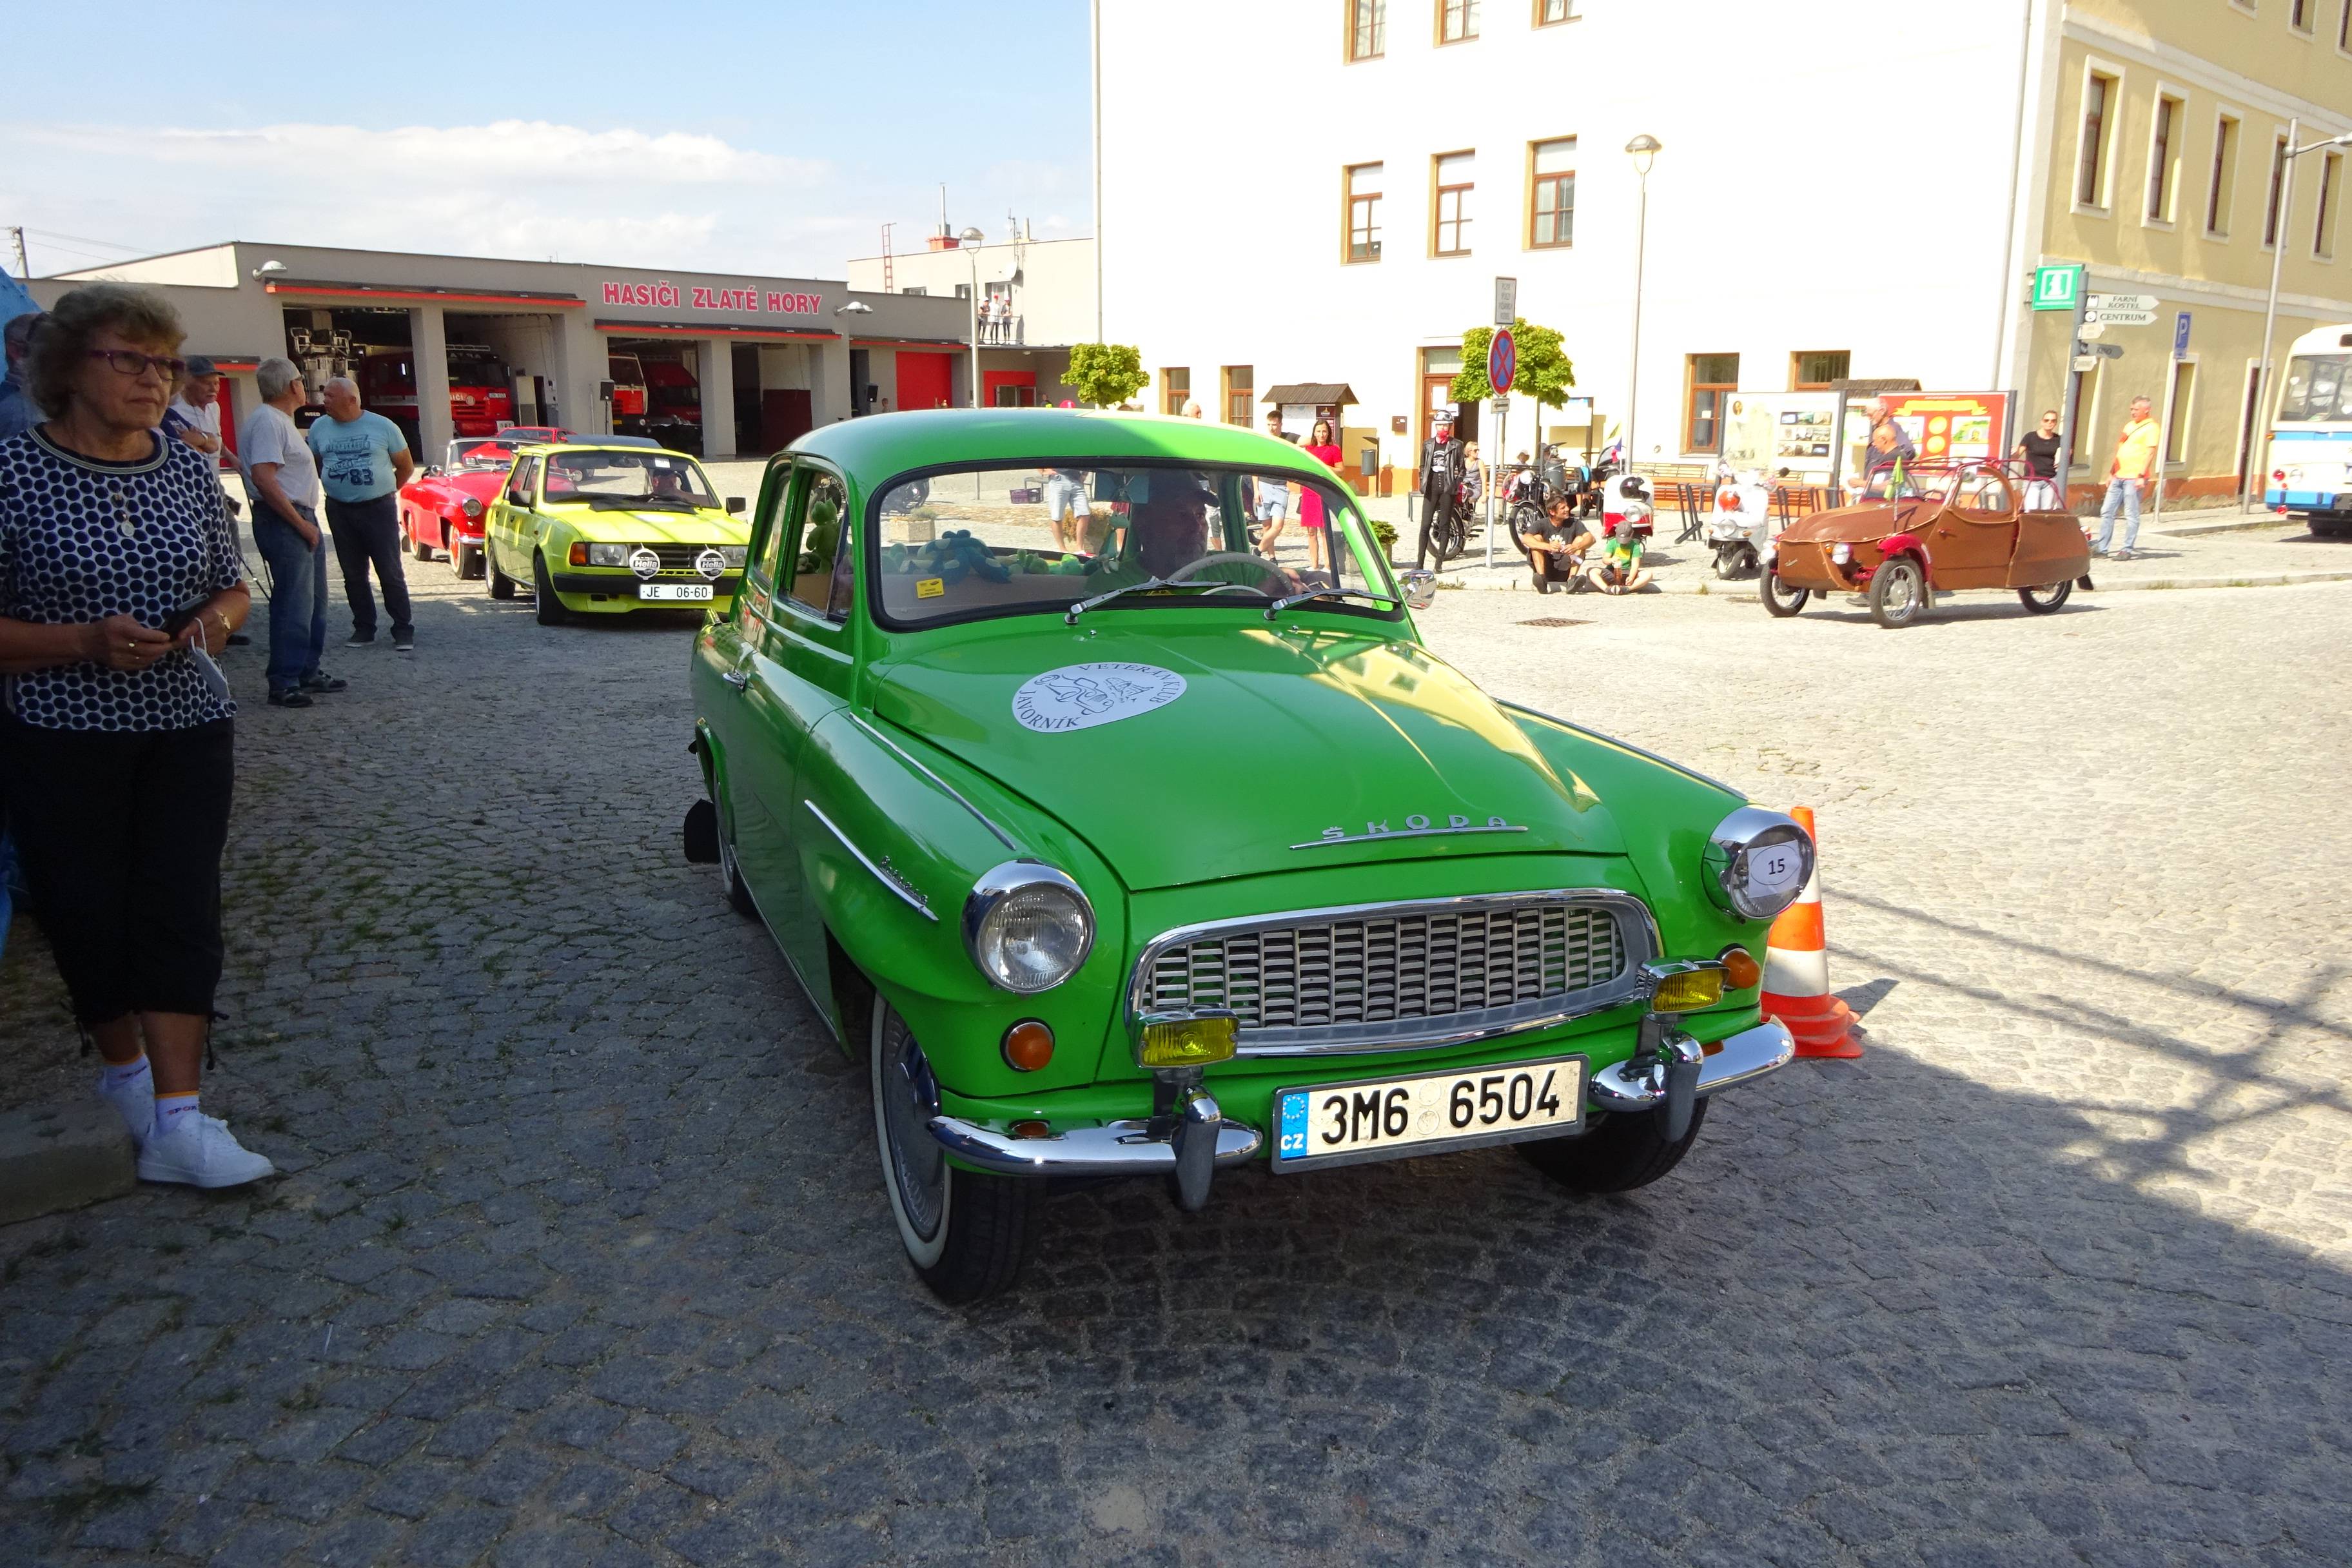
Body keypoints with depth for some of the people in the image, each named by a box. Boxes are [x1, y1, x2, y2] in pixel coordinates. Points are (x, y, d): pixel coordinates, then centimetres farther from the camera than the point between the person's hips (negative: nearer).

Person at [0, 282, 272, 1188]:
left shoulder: (189, 473, 5)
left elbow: (233, 587, 16)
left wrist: (218, 620, -6)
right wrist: (87, 643, -23)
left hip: (188, 730, 3)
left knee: (181, 912, -3)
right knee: (88, 915, 7)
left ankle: (175, 1120, -1)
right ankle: (125, 1072, 31)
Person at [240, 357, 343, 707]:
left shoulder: (280, 420, 17)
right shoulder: (267, 422, -16)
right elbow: (263, 479, -25)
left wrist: (308, 522, 15)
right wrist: (301, 524, -22)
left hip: (302, 520, 11)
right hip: (283, 522, -11)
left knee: (313, 602, 17)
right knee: (293, 606, -9)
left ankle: (308, 672, 26)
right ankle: (283, 685, -4)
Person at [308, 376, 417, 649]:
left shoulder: (383, 427, -4)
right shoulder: (319, 428, 5)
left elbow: (406, 466, 6)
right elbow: (315, 466, 20)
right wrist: (337, 488, 11)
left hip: (379, 509, -4)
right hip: (340, 512, 4)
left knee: (391, 573, -2)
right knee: (353, 575, 9)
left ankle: (403, 631, 3)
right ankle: (364, 628, 18)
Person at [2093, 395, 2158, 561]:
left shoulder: (2150, 428, -5)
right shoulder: (2129, 425, 19)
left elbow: (2150, 452, -13)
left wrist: (2142, 476, -20)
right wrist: (2111, 472, 20)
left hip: (2134, 478, -8)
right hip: (2119, 476, 8)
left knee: (2131, 515, -4)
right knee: (2106, 511, 5)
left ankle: (2127, 550, -1)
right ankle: (2101, 548, 9)